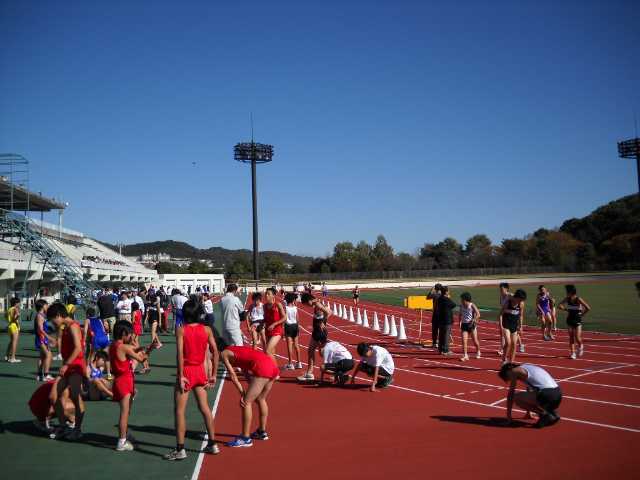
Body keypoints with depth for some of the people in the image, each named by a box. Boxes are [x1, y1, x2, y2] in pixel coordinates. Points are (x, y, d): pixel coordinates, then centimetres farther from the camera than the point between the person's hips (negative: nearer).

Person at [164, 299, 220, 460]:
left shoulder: (180, 329, -10)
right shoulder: (207, 329, -1)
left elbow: (180, 353, -18)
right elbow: (215, 352, -3)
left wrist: (180, 376, -15)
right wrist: (213, 375, 3)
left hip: (186, 371, -4)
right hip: (200, 371, 4)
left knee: (179, 411, 5)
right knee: (204, 407, 15)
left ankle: (180, 449, 7)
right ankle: (212, 444, 23)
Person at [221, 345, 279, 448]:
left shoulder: (224, 353, 8)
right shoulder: (236, 349, 30)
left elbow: (233, 375, 2)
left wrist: (242, 393, 5)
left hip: (262, 369, -9)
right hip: (273, 366, 9)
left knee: (246, 402, 0)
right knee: (261, 400, 25)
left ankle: (245, 438, 5)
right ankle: (262, 432, 38)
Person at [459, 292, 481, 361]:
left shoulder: (472, 305, -12)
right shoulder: (461, 306, 3)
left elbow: (478, 314, -15)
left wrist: (473, 321, -22)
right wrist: (460, 322, 8)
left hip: (471, 325, -4)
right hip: (464, 325, 4)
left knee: (475, 341, 7)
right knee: (464, 341, -8)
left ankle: (478, 352, 33)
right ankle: (465, 356, -4)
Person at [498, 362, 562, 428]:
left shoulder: (515, 371, 3)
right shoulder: (527, 367, 28)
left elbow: (510, 394, 7)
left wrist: (508, 413, 16)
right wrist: (528, 412, 45)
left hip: (547, 395, -9)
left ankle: (545, 414, -4)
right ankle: (552, 413, 11)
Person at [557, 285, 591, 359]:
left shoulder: (578, 299, -15)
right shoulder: (567, 299, -2)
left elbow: (588, 308, -15)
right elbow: (560, 306, 3)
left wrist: (582, 314, -9)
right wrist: (566, 309, -5)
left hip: (577, 321, -4)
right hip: (570, 320, 4)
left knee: (577, 338, -5)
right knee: (571, 337, 3)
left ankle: (580, 346, 28)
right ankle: (573, 353, 10)